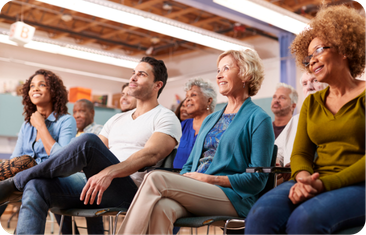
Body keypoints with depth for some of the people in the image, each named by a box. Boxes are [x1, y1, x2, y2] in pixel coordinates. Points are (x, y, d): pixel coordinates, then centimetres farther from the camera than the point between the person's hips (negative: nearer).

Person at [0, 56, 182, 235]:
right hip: (93, 187, 7)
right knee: (37, 185, -20)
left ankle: (15, 183, -13)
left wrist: (109, 173, -32)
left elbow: (151, 155, -15)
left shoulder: (165, 118, 4)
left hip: (128, 193, -7)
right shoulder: (117, 119, 26)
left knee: (88, 141, -30)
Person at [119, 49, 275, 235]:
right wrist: (182, 179, -2)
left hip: (232, 198, -5)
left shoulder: (258, 118, 3)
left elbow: (258, 179, -4)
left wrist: (210, 179, -10)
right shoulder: (210, 120, 26)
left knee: (155, 178, -26)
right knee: (161, 207, -32)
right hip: (195, 192, 5)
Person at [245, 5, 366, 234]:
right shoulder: (312, 102, 18)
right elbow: (300, 153, 11)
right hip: (315, 184, 4)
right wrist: (303, 177, -12)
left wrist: (325, 184, -17)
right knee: (262, 214, -28)